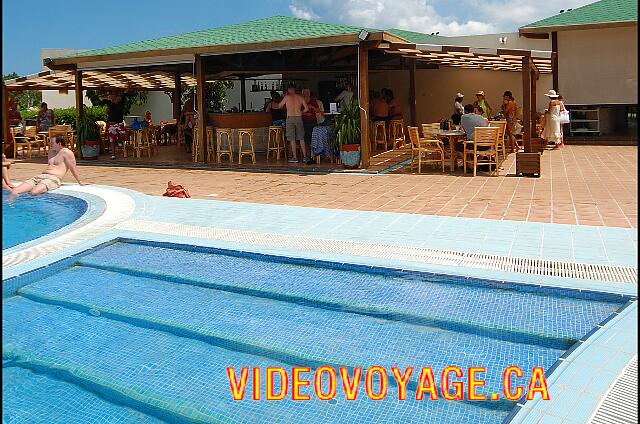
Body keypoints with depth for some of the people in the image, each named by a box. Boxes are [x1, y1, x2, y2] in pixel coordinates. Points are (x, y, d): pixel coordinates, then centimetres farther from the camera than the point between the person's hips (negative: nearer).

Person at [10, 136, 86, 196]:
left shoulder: (66, 152, -1)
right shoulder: (51, 152, 25)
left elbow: (73, 168, -2)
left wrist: (79, 181, 0)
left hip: (54, 178, -8)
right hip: (40, 176, 8)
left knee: (34, 192, -38)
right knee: (13, 192, -12)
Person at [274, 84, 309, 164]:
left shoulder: (287, 97, 0)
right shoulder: (300, 97, 8)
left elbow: (279, 106, 10)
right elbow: (306, 108, 5)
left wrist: (273, 106, 31)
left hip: (290, 118, -3)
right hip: (299, 118, 3)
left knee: (292, 139, -1)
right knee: (301, 138, 10)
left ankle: (295, 157, -3)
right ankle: (305, 156, 9)